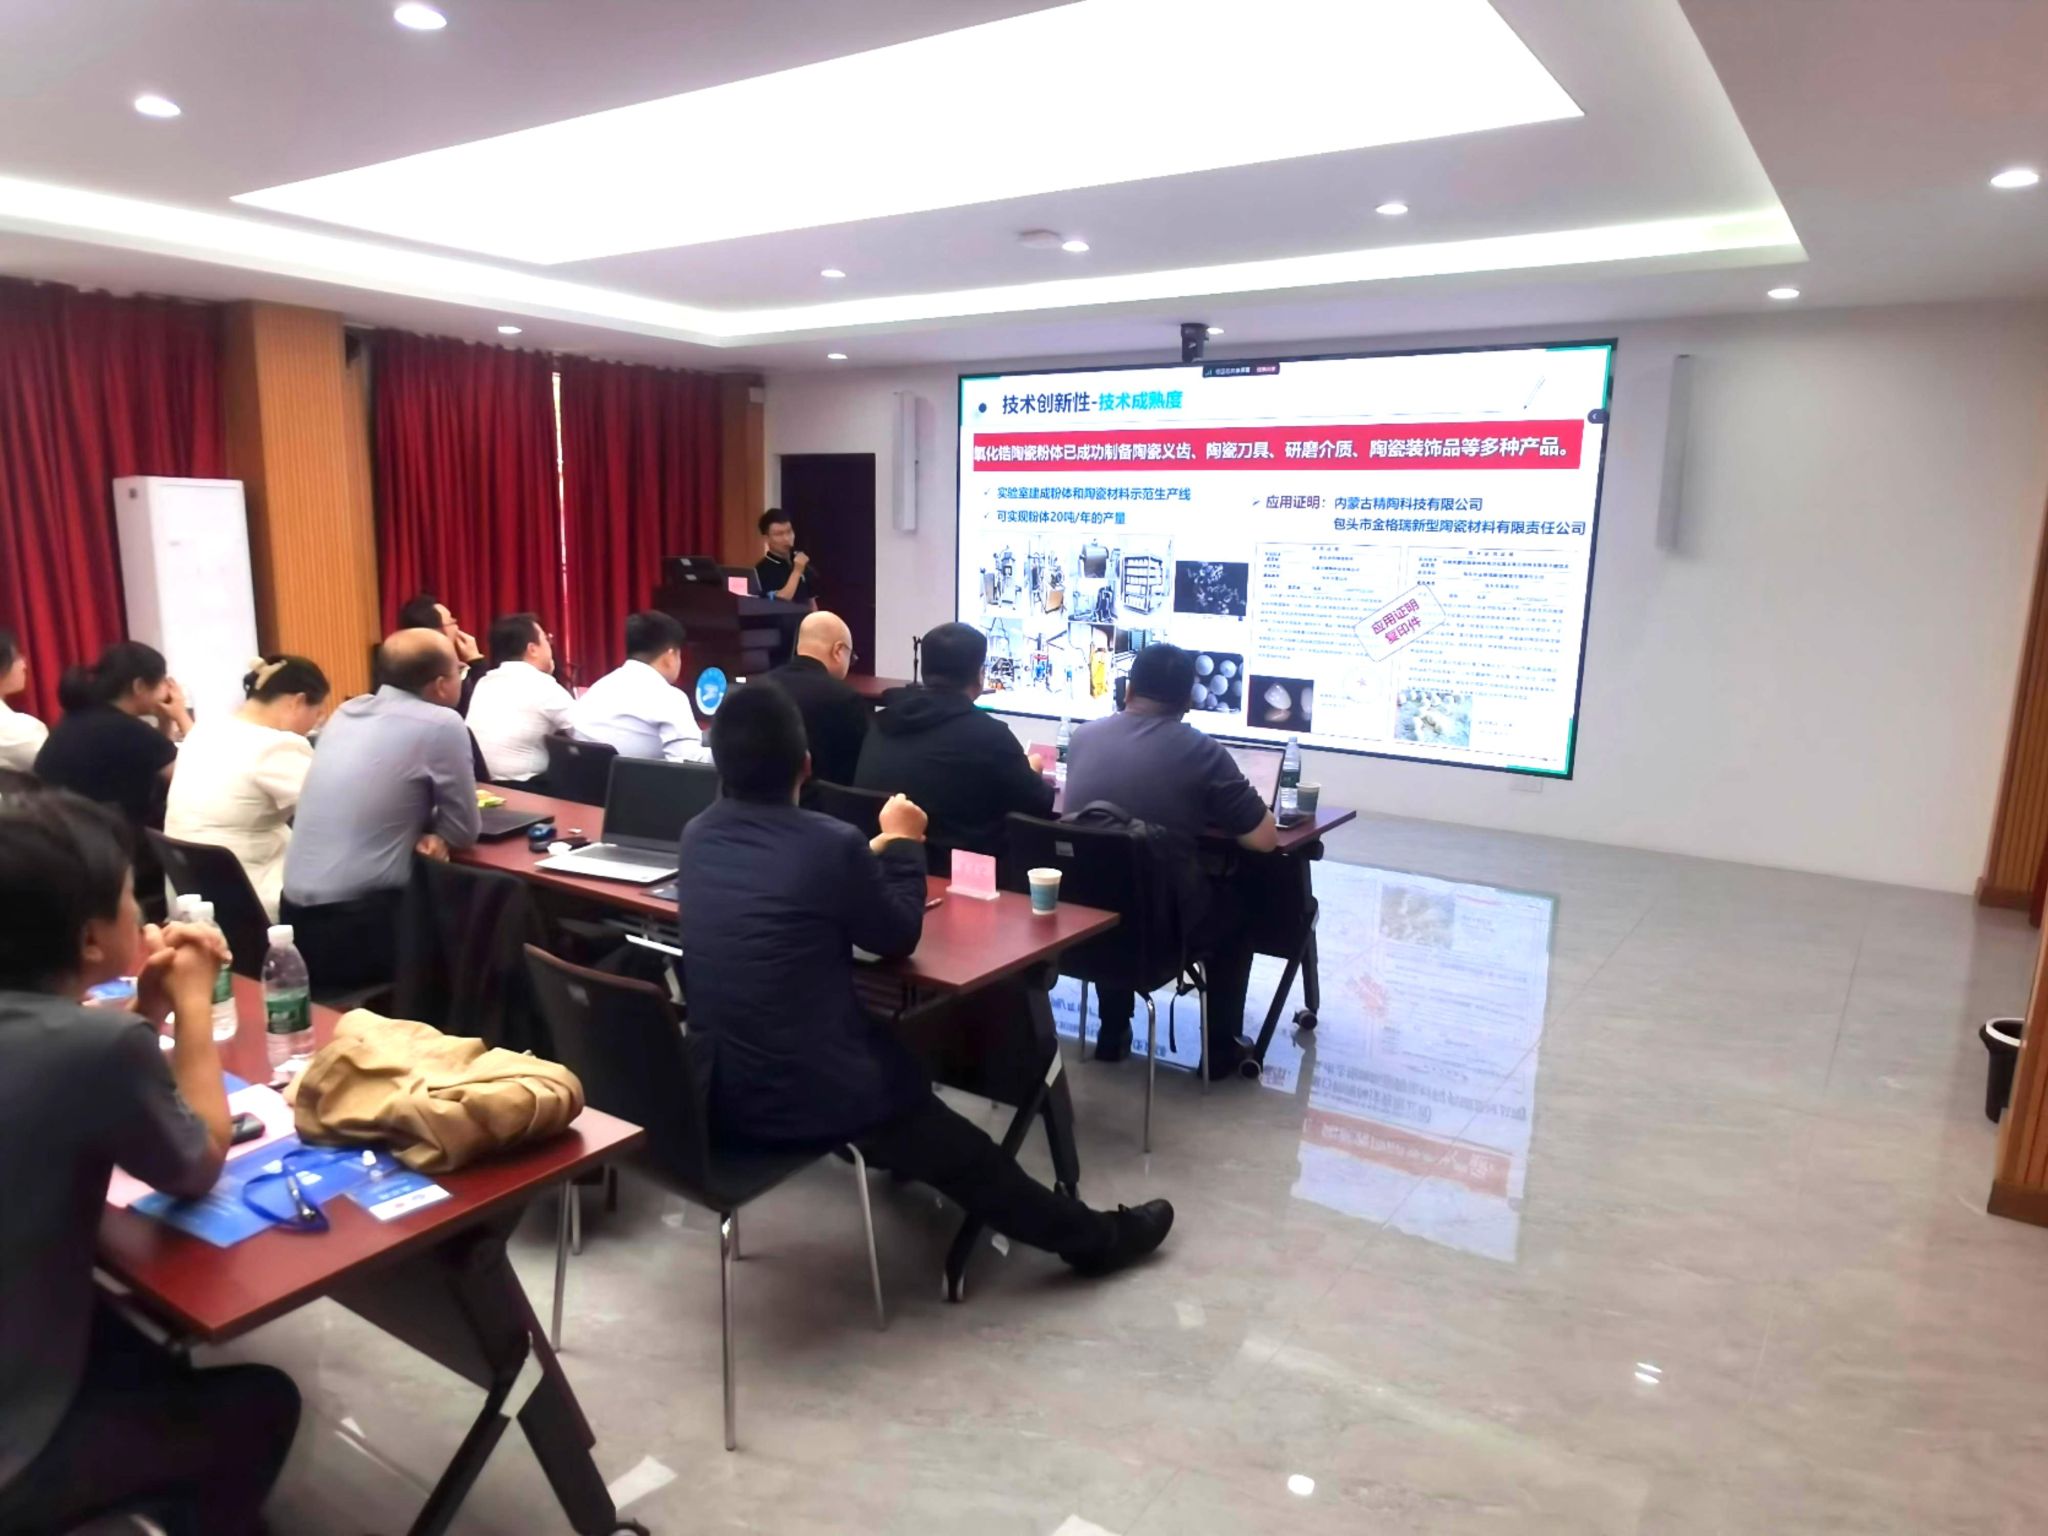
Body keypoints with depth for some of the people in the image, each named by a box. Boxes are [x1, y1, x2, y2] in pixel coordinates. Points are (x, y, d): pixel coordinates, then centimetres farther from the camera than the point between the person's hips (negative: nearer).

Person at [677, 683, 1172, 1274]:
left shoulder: (696, 837, -1)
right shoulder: (831, 843, -21)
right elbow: (899, 937, -4)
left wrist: (875, 852, 19)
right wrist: (903, 844, 8)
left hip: (714, 1091, 7)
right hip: (809, 1096, -6)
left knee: (892, 1047, 34)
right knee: (967, 1157, 16)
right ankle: (1097, 1238, 35)